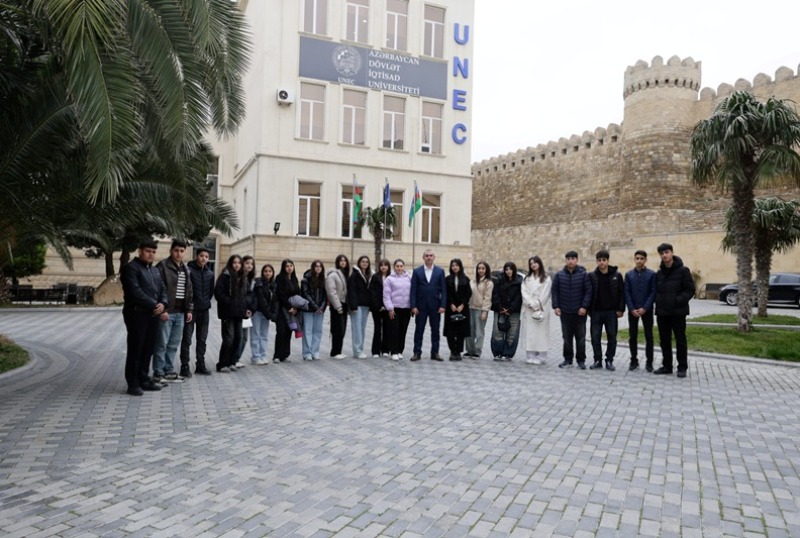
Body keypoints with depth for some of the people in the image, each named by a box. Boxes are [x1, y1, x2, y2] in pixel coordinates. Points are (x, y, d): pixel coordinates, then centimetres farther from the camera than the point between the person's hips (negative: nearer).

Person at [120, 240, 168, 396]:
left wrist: (162, 303, -7)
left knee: (148, 349, 12)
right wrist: (154, 304, -18)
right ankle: (133, 383, 4)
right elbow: (135, 292, -18)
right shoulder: (131, 268, -7)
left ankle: (144, 379, 21)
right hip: (137, 314, -7)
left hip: (152, 315, 8)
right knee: (135, 349, -2)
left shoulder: (155, 270, 18)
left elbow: (163, 289, 13)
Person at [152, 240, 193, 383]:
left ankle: (169, 371, 20)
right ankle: (158, 374, 8)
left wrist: (189, 309, 12)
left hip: (180, 313, 7)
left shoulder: (185, 269, 15)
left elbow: (189, 291, 18)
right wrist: (162, 309, -18)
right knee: (161, 344, 0)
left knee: (174, 345, 12)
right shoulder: (162, 266, -7)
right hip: (166, 312, -7)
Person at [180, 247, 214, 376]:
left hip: (204, 310, 5)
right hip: (190, 309, -5)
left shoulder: (210, 273, 7)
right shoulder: (188, 270, -8)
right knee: (187, 339, -1)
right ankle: (185, 366, 4)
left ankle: (200, 365, 19)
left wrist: (206, 301, 8)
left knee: (202, 339, 10)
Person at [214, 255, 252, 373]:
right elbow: (218, 292, -11)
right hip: (227, 312, -7)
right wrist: (229, 303, -16)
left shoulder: (243, 278, 15)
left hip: (239, 313, 7)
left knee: (238, 337, 8)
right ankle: (222, 364, 2)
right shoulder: (225, 276, -6)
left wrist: (246, 308, 8)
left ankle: (231, 362, 20)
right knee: (229, 338, -9)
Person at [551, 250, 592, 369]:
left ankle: (581, 360, 13)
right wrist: (556, 306, -3)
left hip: (579, 312, -2)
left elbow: (588, 291, -5)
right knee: (566, 337, 9)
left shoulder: (583, 274, -3)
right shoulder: (559, 275, 3)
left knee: (580, 337, 5)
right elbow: (554, 291, 4)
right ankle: (568, 359, 19)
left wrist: (584, 306, -12)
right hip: (565, 311, 2)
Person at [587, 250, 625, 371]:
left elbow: (622, 293, 0)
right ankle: (597, 360, 13)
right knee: (595, 337, 3)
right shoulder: (592, 276, 0)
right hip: (596, 312, 1)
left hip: (611, 312, 0)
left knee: (612, 337, 5)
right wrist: (589, 309, -1)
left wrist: (621, 309, -5)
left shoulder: (616, 275, 0)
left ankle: (609, 360, 16)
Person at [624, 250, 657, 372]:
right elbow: (626, 293, 1)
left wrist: (645, 308, -14)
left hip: (647, 310, -1)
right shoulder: (629, 274, 4)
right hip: (632, 310, 2)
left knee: (649, 336, 3)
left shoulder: (652, 274, -1)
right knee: (632, 336, 5)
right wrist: (632, 308, -10)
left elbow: (653, 292, -5)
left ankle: (649, 362, 11)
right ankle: (634, 360, 15)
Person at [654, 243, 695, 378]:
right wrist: (659, 304, 2)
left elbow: (690, 290, -8)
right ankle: (667, 366, 19)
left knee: (680, 340, 2)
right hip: (662, 312, 5)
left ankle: (682, 367, 10)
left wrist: (678, 301, -18)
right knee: (665, 340, 10)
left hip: (678, 312, -5)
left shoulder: (683, 270, -5)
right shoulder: (659, 273, 10)